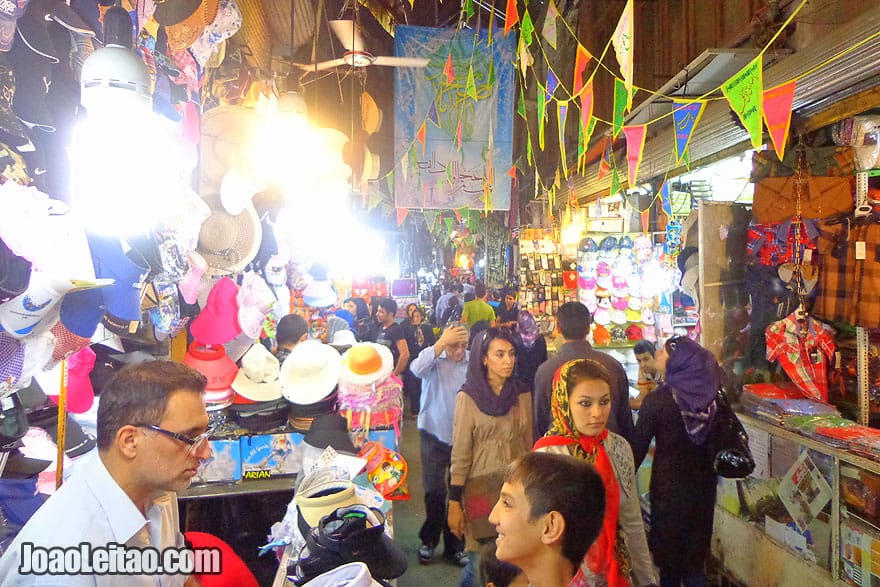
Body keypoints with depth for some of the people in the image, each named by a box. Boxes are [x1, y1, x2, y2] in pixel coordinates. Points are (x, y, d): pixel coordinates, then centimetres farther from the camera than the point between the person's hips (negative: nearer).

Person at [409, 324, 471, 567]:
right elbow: (417, 368, -30)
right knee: (434, 490, 9)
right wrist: (442, 342, -32)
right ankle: (430, 539, 31)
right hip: (434, 435, -1)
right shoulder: (434, 359, -8)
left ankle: (454, 545, 29)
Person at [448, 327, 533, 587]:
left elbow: (528, 445, 10)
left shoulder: (522, 395, 3)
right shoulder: (468, 397, -8)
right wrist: (454, 503, -8)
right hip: (482, 490, -3)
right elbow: (460, 454, -8)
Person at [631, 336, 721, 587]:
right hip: (703, 483, 4)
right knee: (696, 556, 21)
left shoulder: (656, 400, -23)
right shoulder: (711, 394, -11)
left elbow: (638, 447, -16)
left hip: (668, 485, -4)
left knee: (669, 554, 16)